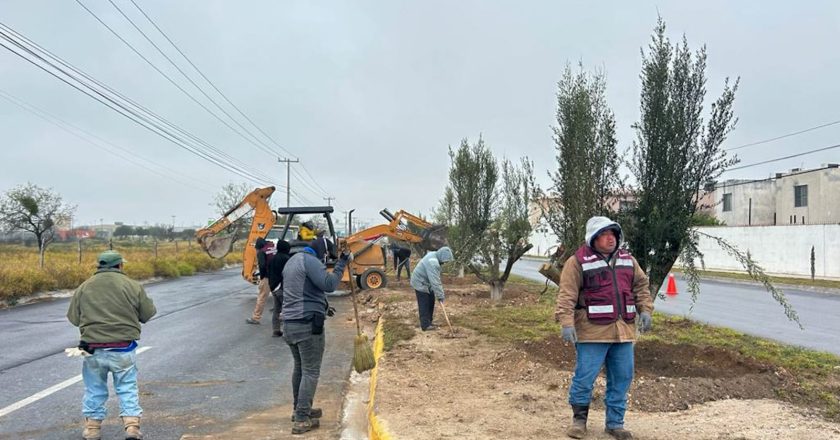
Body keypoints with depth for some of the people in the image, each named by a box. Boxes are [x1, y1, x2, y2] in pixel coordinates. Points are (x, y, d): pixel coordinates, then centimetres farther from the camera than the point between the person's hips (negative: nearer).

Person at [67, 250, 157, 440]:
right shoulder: (132, 285, -5)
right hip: (123, 349, -2)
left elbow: (73, 318, 7)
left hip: (92, 349, 2)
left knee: (94, 389, 17)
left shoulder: (84, 287, 1)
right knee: (127, 388, 9)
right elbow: (148, 314, 0)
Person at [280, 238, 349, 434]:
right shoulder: (311, 261, -11)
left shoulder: (291, 261, 19)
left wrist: (321, 307, 27)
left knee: (299, 367, 20)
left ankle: (300, 410, 31)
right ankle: (302, 420, -4)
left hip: (289, 322, 9)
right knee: (311, 371, -4)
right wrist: (341, 264, -10)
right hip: (308, 324, -9)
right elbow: (329, 284, -20)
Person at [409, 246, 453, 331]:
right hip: (420, 284, -10)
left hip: (426, 283, 10)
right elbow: (434, 281, -32)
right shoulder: (432, 263, -32)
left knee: (431, 302, 15)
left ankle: (428, 322, 25)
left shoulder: (434, 256, 0)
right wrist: (440, 295, -26)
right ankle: (425, 325, 3)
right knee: (424, 305, -4)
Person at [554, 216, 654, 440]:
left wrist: (645, 310, 6)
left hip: (623, 330, 6)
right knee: (584, 376, -2)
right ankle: (579, 418, 19)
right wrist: (567, 323, -20)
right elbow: (567, 295, -11)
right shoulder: (578, 262, -6)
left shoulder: (627, 260, 14)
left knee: (622, 378, 10)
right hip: (593, 331, -5)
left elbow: (641, 285, 20)